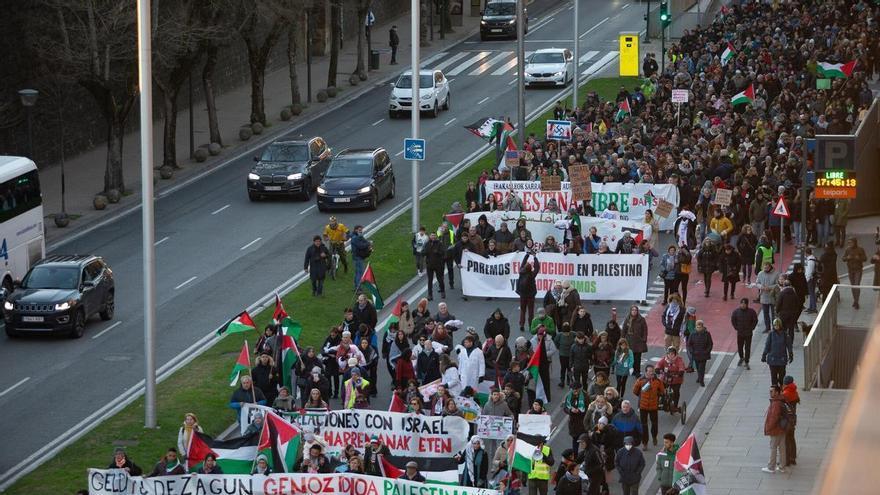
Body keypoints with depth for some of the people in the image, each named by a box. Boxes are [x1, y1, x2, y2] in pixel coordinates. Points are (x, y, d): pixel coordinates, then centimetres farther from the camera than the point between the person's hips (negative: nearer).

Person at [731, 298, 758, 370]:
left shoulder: (751, 312, -11)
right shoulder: (736, 311, -8)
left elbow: (755, 320, 0)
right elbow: (733, 320, 6)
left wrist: (751, 328, -5)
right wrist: (736, 328, 0)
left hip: (748, 333, -2)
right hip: (740, 333, 2)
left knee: (747, 348, -1)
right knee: (739, 347, 14)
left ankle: (746, 362, 7)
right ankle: (741, 358, 41)